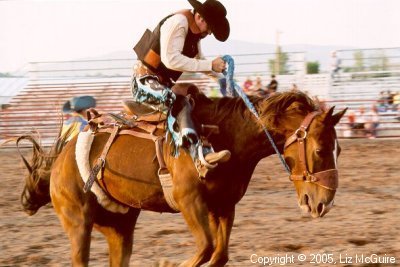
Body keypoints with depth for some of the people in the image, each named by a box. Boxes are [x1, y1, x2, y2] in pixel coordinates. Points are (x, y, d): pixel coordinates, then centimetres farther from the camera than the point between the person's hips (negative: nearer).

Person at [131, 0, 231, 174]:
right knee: (180, 104, -31)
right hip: (145, 82, -10)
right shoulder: (177, 23, -21)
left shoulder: (195, 31, 8)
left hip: (163, 84, 10)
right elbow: (171, 59, -32)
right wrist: (210, 65, -32)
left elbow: (198, 61, 22)